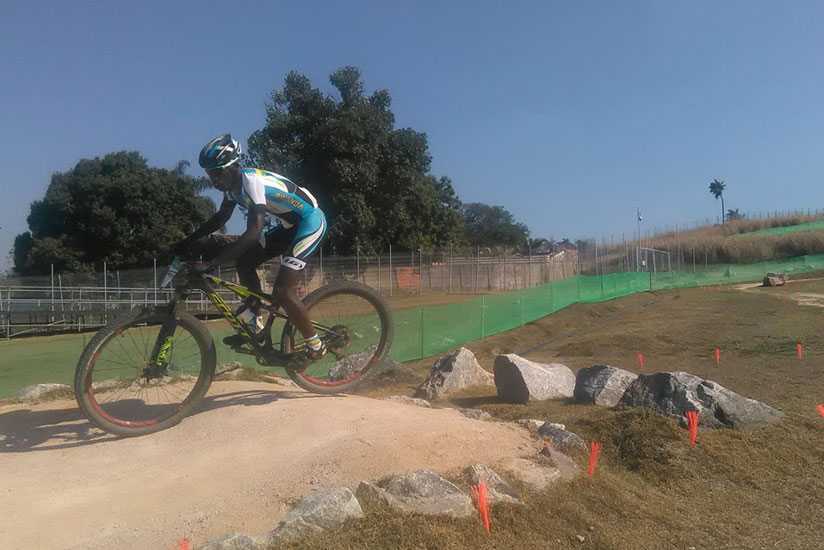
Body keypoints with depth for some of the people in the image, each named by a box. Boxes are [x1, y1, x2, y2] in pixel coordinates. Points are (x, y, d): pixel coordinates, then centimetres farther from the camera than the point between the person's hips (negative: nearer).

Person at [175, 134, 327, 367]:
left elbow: (253, 233, -37)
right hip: (287, 225, 9)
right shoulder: (234, 183, 0)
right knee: (243, 262, 3)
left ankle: (314, 346, 2)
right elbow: (220, 218, 16)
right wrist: (188, 241, 9)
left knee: (282, 291, -15)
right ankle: (256, 325, 15)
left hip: (310, 223, -9)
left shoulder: (252, 182, -28)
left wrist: (211, 263, -38)